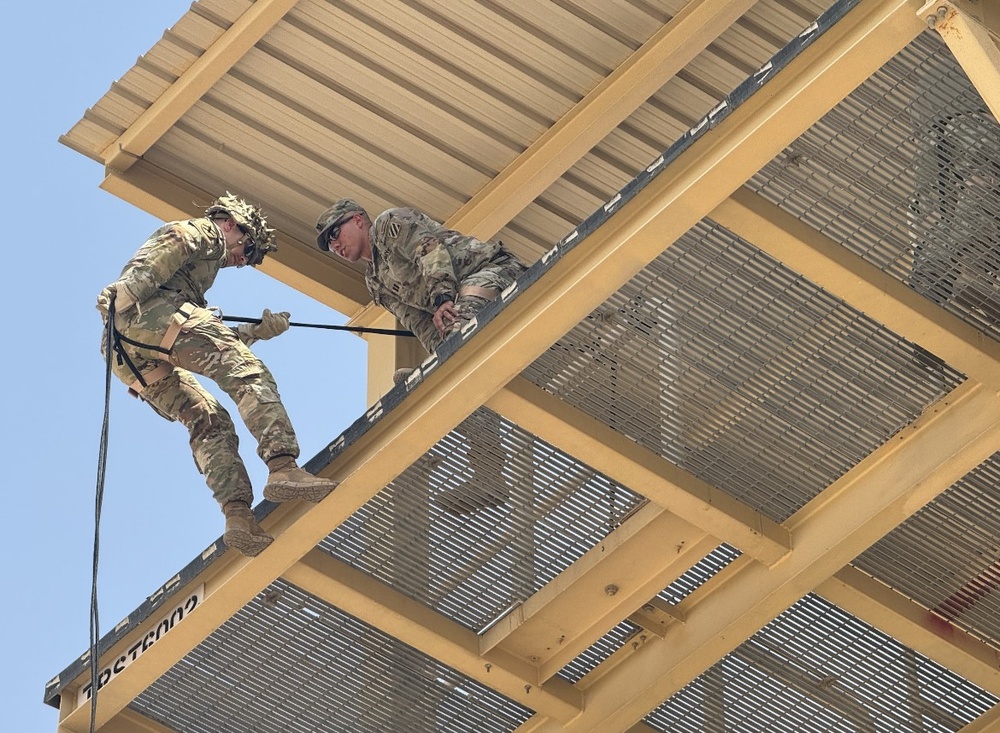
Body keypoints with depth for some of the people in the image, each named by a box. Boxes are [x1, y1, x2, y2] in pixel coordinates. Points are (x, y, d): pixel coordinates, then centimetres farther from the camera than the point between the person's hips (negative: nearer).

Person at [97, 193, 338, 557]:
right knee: (249, 375, -15)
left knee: (209, 421, 3)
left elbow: (213, 345, 40)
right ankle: (283, 467, -35)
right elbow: (170, 246, -6)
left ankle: (238, 515, -17)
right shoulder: (204, 231, 17)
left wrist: (258, 330, 35)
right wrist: (127, 289, -21)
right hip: (154, 312, -9)